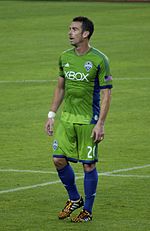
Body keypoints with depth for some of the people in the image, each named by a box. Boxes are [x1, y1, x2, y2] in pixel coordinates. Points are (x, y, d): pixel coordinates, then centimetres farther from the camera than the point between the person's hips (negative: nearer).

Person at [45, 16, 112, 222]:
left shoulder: (99, 60, -10)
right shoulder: (65, 57, 7)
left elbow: (106, 94, -9)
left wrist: (100, 124, -14)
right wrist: (51, 115, 13)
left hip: (88, 121, -5)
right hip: (66, 119, 5)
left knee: (88, 165, 0)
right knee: (59, 159, 1)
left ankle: (87, 211, 12)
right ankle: (75, 199, 23)